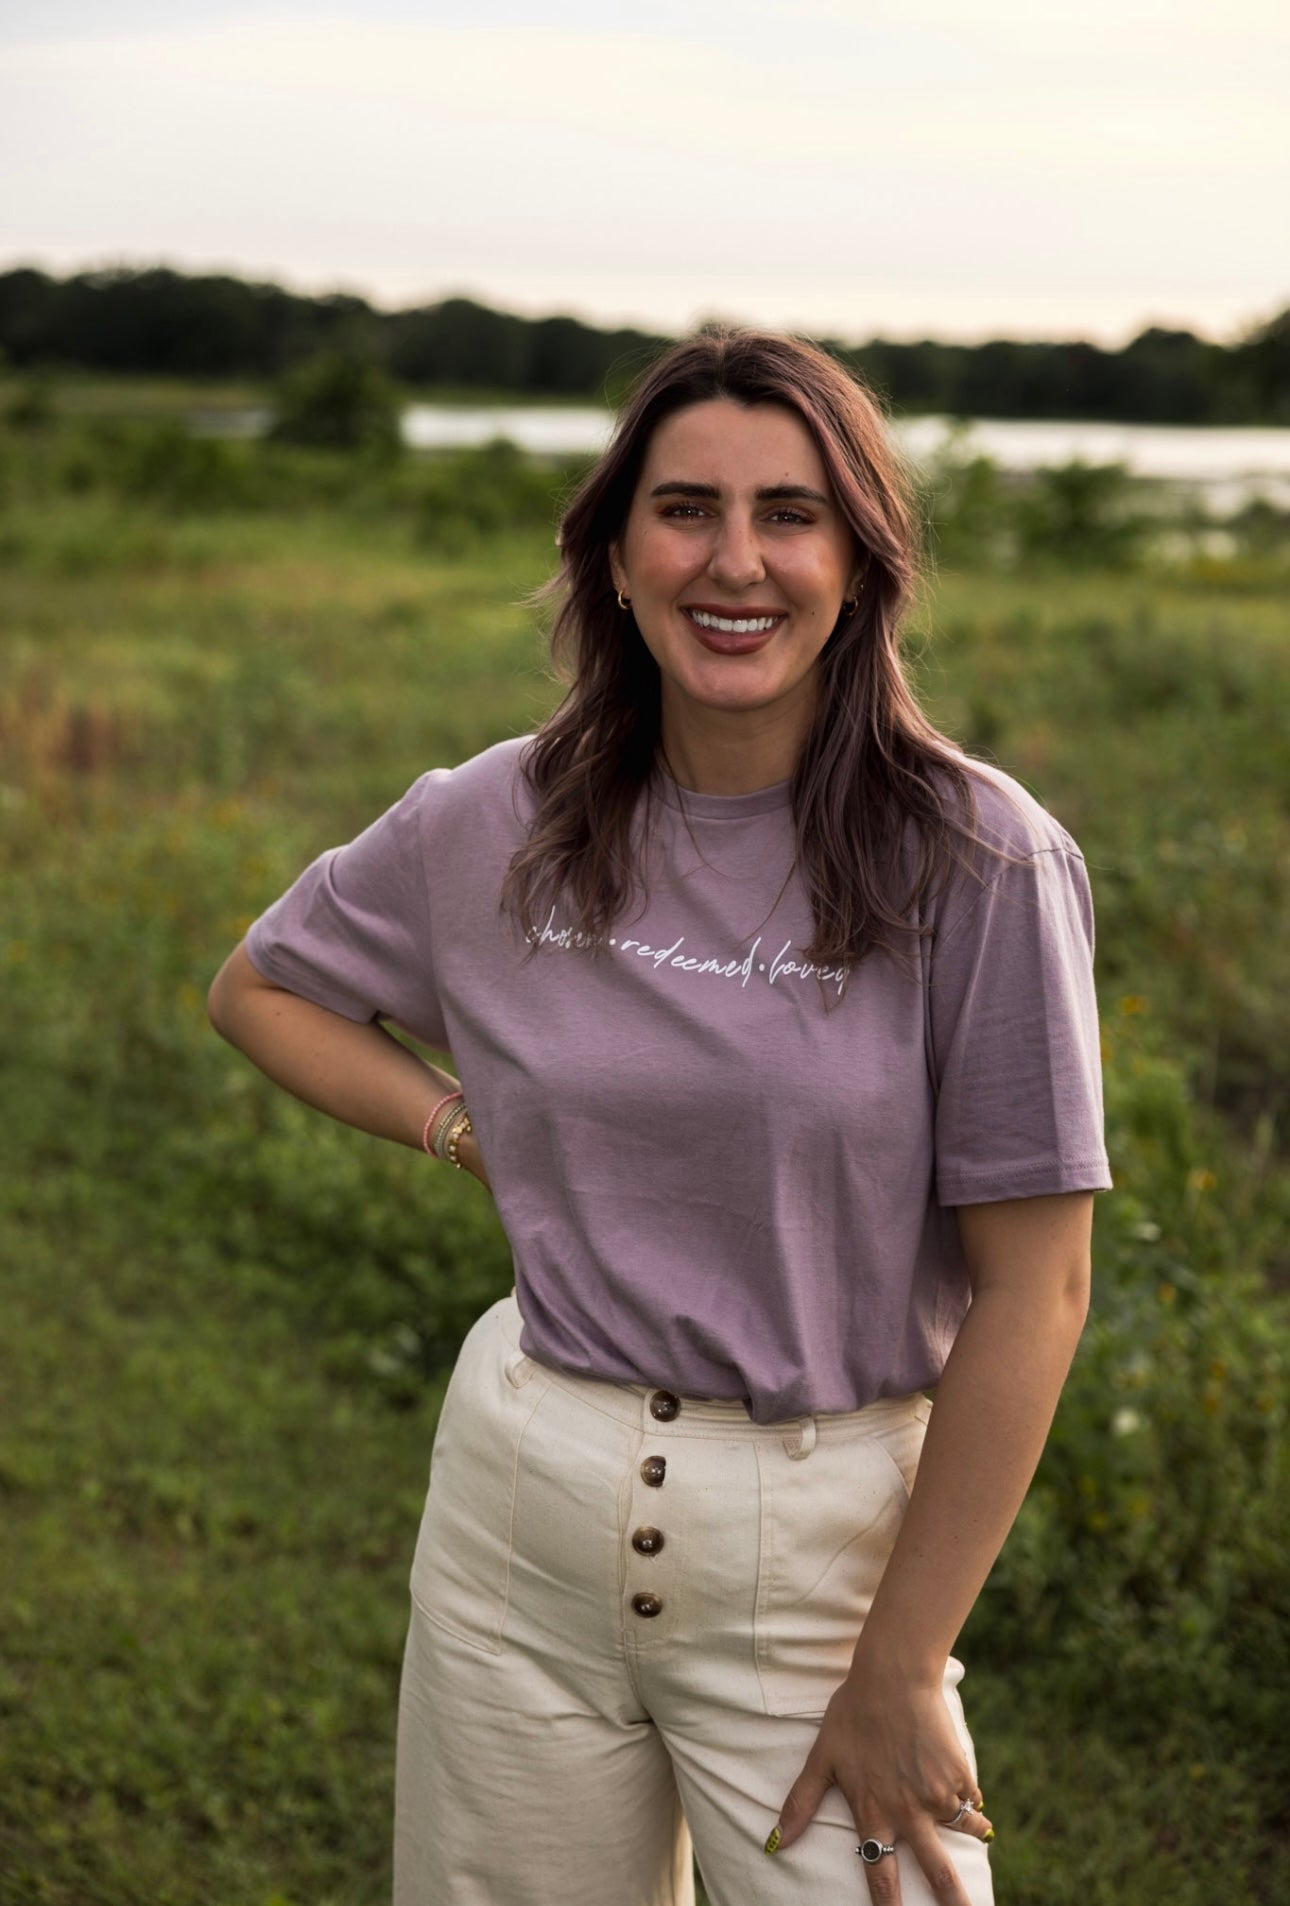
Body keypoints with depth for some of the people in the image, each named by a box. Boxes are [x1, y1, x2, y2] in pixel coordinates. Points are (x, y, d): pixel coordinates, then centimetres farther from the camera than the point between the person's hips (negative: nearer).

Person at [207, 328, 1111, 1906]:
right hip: (523, 1497, 3)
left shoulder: (977, 861, -13)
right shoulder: (495, 826, -2)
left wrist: (901, 1673, -12)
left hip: (826, 1538, -3)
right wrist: (473, 1132, -1)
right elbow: (258, 987, 15)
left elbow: (1033, 1291, -12)